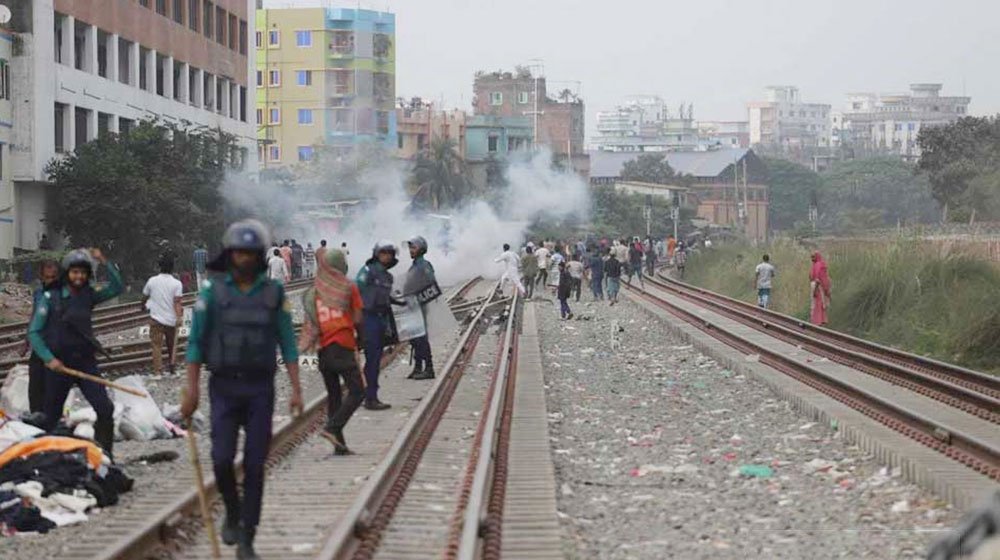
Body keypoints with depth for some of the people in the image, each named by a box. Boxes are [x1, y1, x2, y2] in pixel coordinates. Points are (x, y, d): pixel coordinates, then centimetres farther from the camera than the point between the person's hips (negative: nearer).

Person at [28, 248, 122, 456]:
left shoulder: (88, 296, 5)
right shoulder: (51, 297, -5)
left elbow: (117, 287, -2)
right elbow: (34, 333, -5)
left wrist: (104, 262, -12)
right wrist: (49, 358, -15)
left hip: (86, 362, 2)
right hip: (58, 365, -2)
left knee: (105, 408, -11)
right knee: (51, 416, 9)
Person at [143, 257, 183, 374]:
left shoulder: (152, 281, 2)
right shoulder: (177, 283, -1)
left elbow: (144, 298, 14)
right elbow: (177, 302, -11)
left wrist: (143, 305, 34)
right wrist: (179, 317, -16)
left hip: (156, 319, -1)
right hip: (171, 319, 1)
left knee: (156, 345, -2)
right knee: (171, 345, 15)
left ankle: (157, 370, -9)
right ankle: (171, 367, 17)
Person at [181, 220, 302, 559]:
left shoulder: (274, 293, 3)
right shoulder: (213, 292, 0)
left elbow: (287, 343, 4)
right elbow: (196, 342, 0)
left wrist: (296, 389, -3)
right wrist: (191, 390, -6)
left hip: (260, 387, 1)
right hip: (224, 387, -1)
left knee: (255, 465, 0)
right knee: (222, 459, -9)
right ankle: (232, 512, 21)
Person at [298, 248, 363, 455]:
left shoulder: (315, 290, 9)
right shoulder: (349, 287, -1)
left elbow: (311, 322, 6)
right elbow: (357, 319, 0)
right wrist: (359, 338, 16)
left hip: (324, 347, 5)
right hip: (343, 345, -5)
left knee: (333, 395, 10)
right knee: (357, 392, -4)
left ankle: (339, 444, 6)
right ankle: (332, 428, -21)